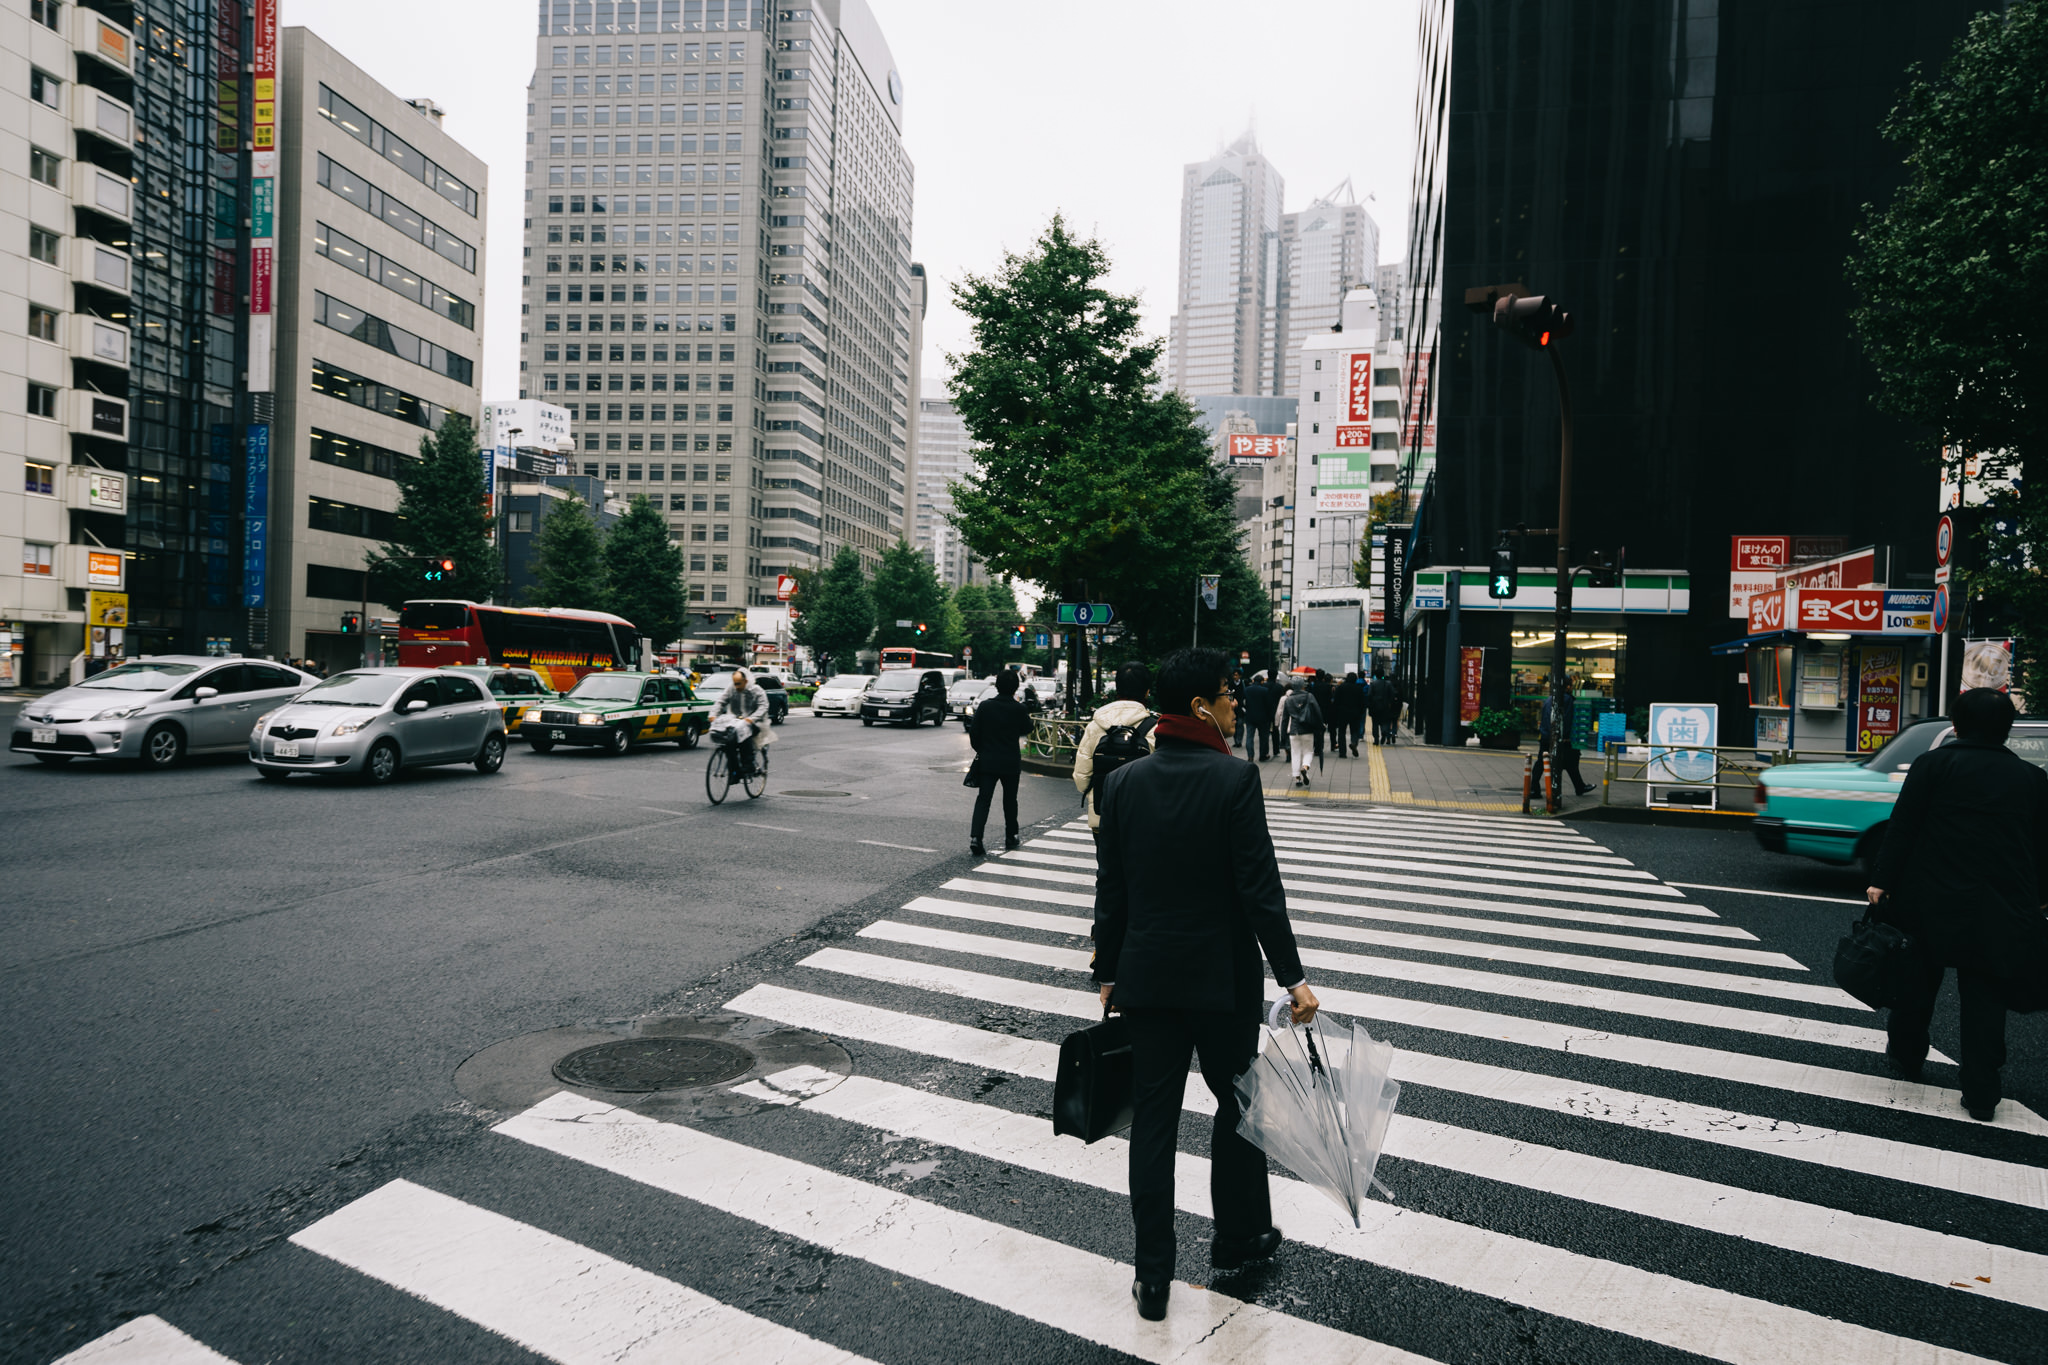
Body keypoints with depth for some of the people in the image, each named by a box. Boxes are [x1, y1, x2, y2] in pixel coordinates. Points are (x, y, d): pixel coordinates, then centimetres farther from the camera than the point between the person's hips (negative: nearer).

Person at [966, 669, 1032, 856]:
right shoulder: (1019, 709, -10)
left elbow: (974, 733, -3)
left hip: (988, 761, 1)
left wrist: (980, 751, 13)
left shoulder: (985, 706, -6)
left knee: (983, 799, 1)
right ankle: (1010, 837, 25)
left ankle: (975, 836, -14)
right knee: (1010, 800, 16)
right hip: (1011, 763, -1)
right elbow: (1027, 729, 7)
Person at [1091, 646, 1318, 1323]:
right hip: (1223, 979, -3)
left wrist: (1107, 973, 12)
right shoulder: (1235, 779, -15)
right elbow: (1260, 887, -16)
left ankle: (1153, 1277, 18)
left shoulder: (1122, 782, -2)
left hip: (1145, 977, 3)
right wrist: (1292, 976, -10)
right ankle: (1239, 1237, 37)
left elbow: (1109, 890, 2)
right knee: (1238, 1104, 19)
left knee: (1152, 1121, 9)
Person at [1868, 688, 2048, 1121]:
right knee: (1985, 995, 6)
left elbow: (1902, 827, -10)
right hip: (2001, 908, 2)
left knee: (1919, 977, 16)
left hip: (1935, 901, -2)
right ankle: (1982, 1095, 6)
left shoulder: (1933, 764, -6)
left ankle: (1906, 1055, 32)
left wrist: (1881, 881, -6)